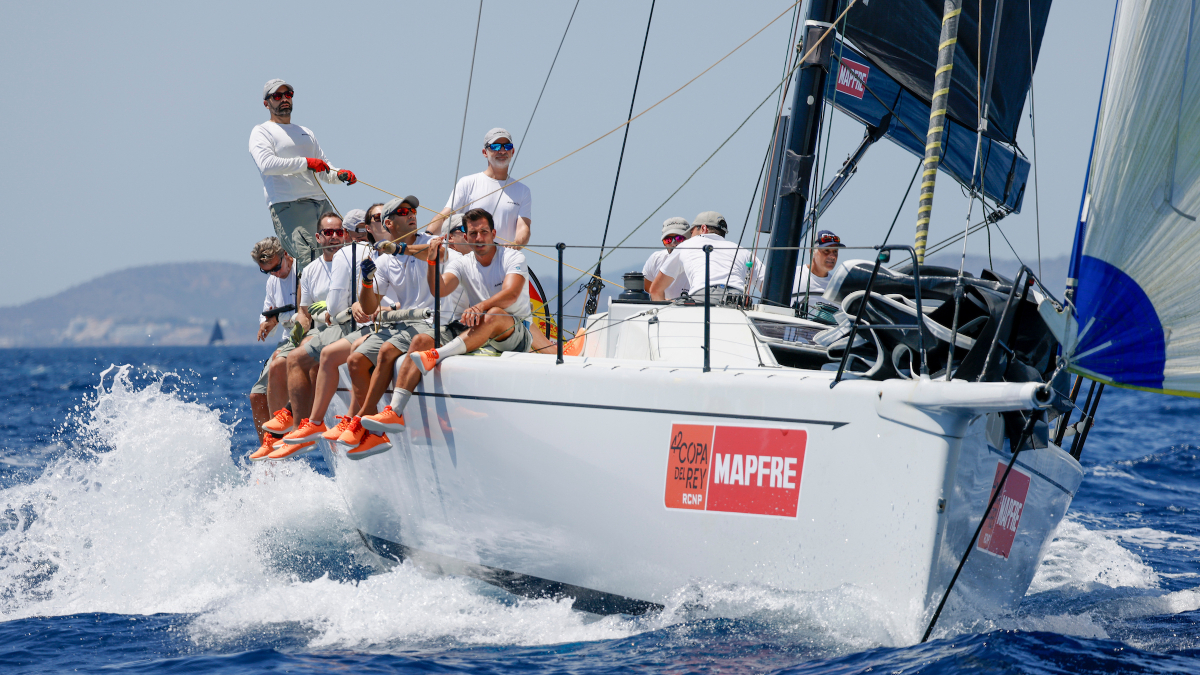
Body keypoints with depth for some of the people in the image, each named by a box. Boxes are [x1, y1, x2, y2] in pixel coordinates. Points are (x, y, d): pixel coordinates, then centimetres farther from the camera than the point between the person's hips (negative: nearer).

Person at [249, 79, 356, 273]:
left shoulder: (305, 132, 29)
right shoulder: (261, 132, 8)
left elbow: (324, 171, 28)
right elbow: (266, 164, -12)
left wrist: (339, 174, 4)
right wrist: (306, 163, -16)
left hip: (321, 202, 7)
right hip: (288, 206, -7)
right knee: (310, 262, -22)